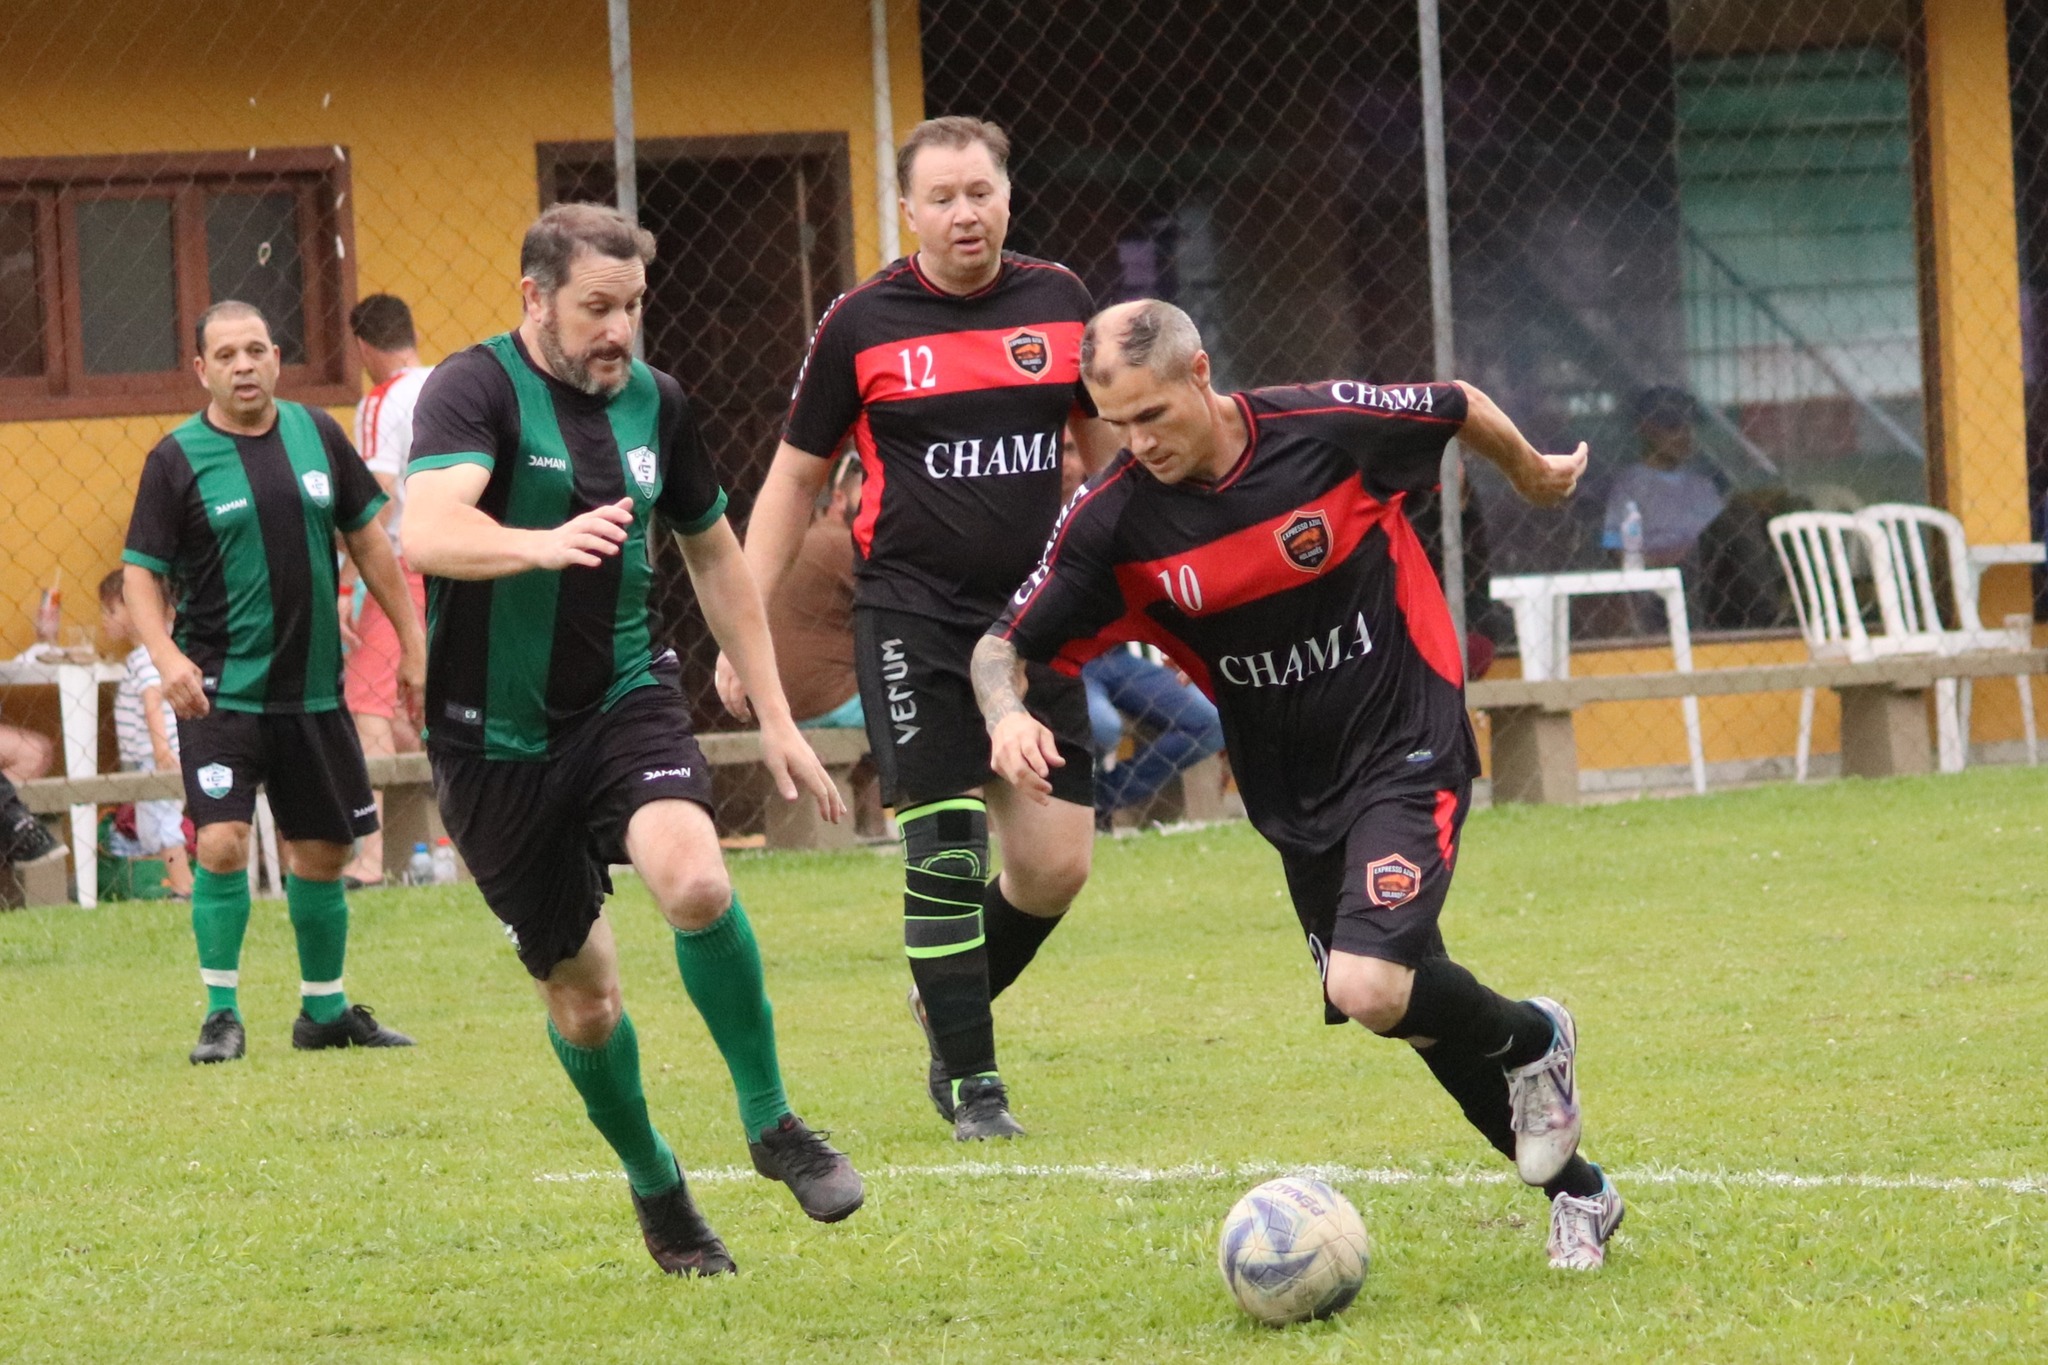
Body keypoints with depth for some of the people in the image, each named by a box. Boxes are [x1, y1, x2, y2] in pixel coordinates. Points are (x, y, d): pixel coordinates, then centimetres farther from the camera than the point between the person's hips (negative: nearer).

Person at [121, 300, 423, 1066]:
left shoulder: (316, 435, 5)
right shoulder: (177, 459, -6)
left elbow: (366, 538, 14)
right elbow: (139, 571, -7)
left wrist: (412, 643, 13)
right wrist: (165, 655, -25)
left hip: (312, 689, 4)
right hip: (219, 692, -4)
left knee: (321, 854, 11)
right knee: (222, 843, -18)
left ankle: (325, 1011, 27)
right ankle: (221, 1012, -5)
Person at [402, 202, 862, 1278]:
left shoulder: (653, 401, 4)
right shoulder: (476, 390, -14)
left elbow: (713, 554, 19)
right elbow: (426, 534, -33)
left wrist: (775, 717, 17)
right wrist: (545, 544, -52)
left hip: (626, 701, 3)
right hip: (497, 737, -3)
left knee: (696, 879, -27)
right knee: (582, 998, 4)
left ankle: (771, 1124, -10)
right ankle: (655, 1190, 30)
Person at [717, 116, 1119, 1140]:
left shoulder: (1057, 303, 5)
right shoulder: (861, 325, -3)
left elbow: (1106, 443, 18)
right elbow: (794, 478, 5)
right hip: (913, 620, -3)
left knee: (1055, 865, 0)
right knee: (945, 852, -10)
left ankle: (947, 1001, 27)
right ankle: (970, 1082, 1)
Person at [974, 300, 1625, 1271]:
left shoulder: (1331, 427, -19)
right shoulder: (1114, 518, -12)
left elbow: (1462, 409, 1)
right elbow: (1003, 646, -6)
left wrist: (1533, 475, 20)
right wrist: (1006, 712, -29)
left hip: (1406, 752, -5)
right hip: (1291, 795, 5)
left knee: (1369, 987, -24)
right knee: (1409, 1001, 12)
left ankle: (1529, 1044, 8)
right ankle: (1578, 1193, 31)